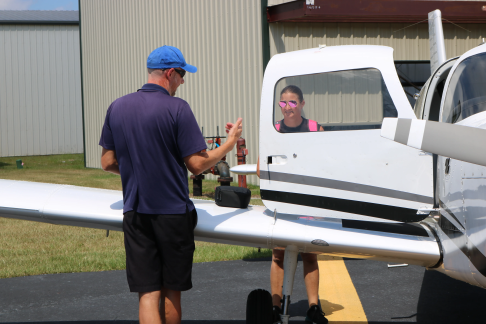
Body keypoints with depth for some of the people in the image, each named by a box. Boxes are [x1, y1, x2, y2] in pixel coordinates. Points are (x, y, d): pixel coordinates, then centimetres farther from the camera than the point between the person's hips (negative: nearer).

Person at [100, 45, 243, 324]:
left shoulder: (117, 108, 5)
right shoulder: (176, 108, -11)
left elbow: (108, 162, 9)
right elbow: (197, 164, -13)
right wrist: (229, 144, 3)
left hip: (135, 214, 4)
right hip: (172, 212, -3)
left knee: (148, 294, 1)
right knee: (171, 291, 13)